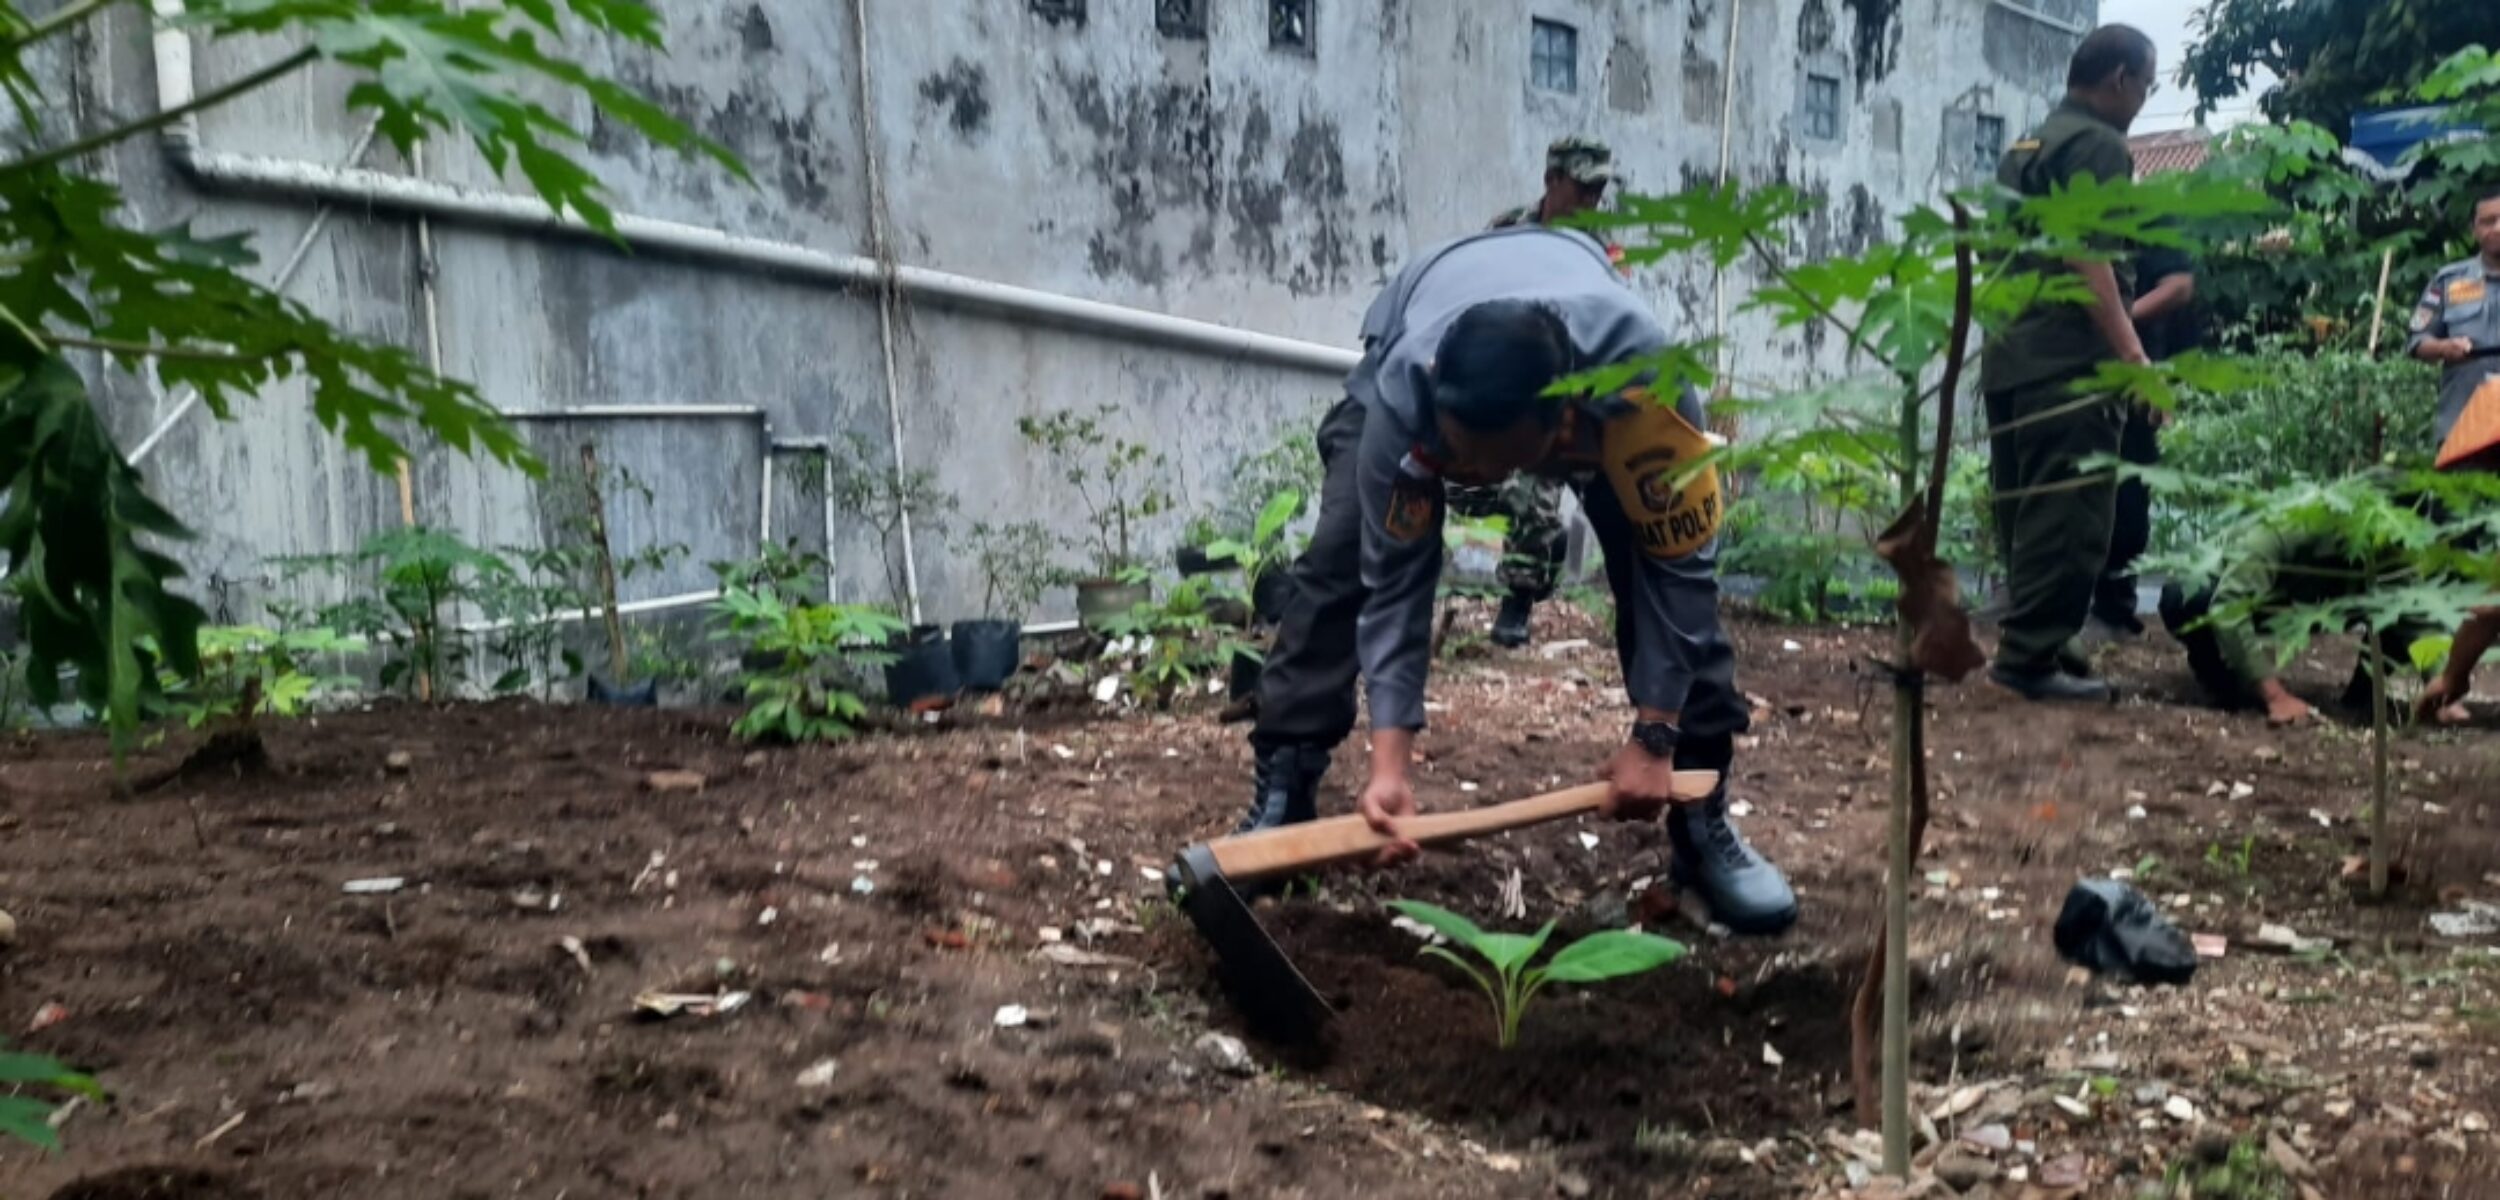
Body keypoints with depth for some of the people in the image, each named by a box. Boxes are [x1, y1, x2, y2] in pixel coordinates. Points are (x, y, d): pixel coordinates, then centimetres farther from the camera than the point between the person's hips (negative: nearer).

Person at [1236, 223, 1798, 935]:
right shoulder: (1403, 392, -43)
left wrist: (1653, 738, -30)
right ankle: (1279, 800, -5)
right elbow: (1393, 581, -33)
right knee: (1338, 565, -16)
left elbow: (1678, 570, -32)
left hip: (1594, 353, 0)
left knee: (1667, 565, -15)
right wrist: (1390, 760, -39)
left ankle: (1704, 818, 0)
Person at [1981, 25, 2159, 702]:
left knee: (2028, 514, 11)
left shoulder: (2028, 148, 22)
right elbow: (2087, 254, -17)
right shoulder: (2097, 144, -6)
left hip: (2012, 359, 10)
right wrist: (2131, 352, -21)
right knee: (2068, 517, -9)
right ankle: (2032, 657, -10)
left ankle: (2030, 646, 15)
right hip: (2070, 363, -9)